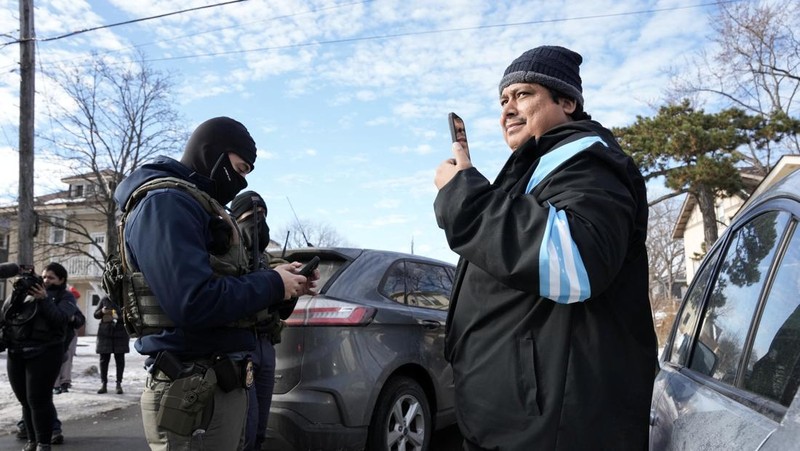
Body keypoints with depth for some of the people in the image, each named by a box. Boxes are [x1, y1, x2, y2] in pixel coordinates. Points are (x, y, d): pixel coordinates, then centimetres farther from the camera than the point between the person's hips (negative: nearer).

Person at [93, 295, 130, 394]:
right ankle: (103, 384, 12)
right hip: (105, 333, 2)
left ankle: (119, 384, 11)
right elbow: (96, 315, 10)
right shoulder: (104, 299, 4)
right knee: (104, 359, 4)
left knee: (120, 359, 3)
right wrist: (102, 311, -11)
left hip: (120, 333, -2)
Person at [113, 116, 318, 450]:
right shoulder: (165, 202, -14)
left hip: (224, 385, 10)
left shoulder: (199, 206, 18)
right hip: (194, 395, -10)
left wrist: (282, 285, 5)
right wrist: (273, 284, -14)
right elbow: (195, 303, -27)